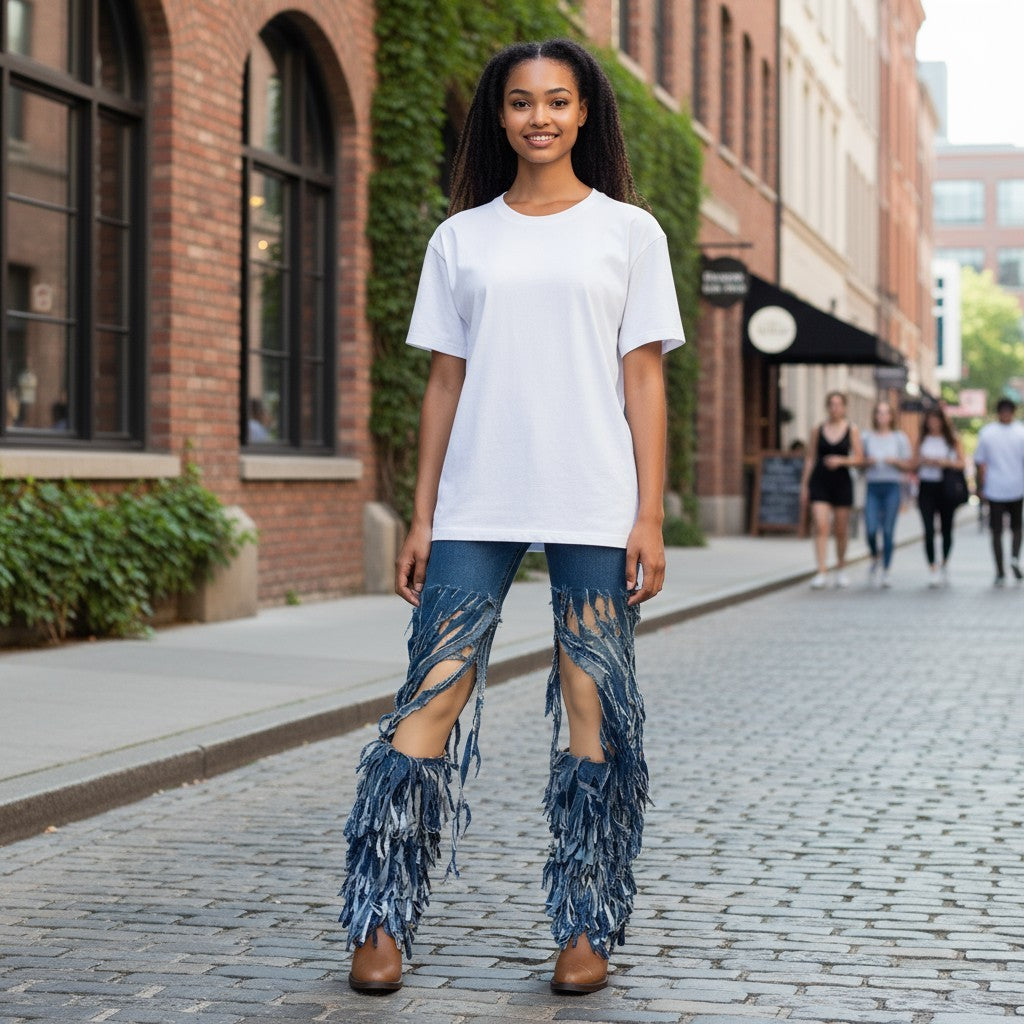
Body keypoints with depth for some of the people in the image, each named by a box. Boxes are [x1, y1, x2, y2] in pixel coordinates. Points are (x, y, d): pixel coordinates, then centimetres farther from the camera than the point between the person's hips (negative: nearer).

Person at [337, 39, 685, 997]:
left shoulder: (628, 231, 8)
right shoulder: (460, 238, 13)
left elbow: (643, 379, 4)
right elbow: (444, 382, 12)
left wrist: (649, 515, -3)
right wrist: (420, 517, 6)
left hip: (593, 510, -1)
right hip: (474, 509, 1)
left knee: (594, 707, -1)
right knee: (431, 693, -5)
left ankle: (587, 928, 9)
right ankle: (381, 920, 0)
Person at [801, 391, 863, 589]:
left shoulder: (852, 430, 3)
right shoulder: (818, 430, 6)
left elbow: (859, 458, 1)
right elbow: (810, 458, 9)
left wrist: (841, 460, -18)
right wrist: (804, 484, 5)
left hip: (842, 482, 0)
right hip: (819, 483, 0)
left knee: (841, 529, 7)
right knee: (820, 526, -13)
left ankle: (841, 569, 27)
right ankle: (822, 573, -18)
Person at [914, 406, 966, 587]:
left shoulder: (953, 440, 3)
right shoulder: (923, 440, 8)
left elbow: (961, 463, -3)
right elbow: (914, 463, 9)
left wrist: (944, 462, -18)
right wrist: (924, 461, -11)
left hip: (946, 488, 0)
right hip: (927, 487, 0)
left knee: (946, 528, 10)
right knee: (929, 529, -11)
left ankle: (945, 563, 31)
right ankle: (932, 569, -12)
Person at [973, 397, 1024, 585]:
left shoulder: (986, 432, -2)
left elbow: (979, 463, -1)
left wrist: (981, 486, 8)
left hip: (994, 490, 0)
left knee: (997, 532, 5)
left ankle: (1000, 572, 2)